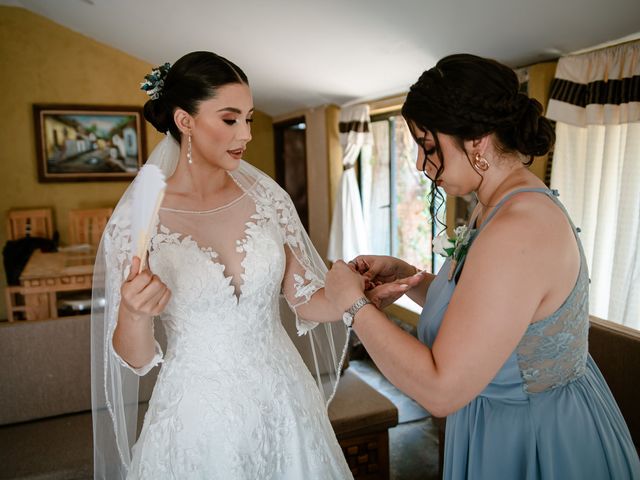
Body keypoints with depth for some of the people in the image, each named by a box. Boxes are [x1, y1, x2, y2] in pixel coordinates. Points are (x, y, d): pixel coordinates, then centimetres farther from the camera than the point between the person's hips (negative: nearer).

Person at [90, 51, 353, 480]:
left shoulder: (266, 195, -6)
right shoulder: (136, 217, -12)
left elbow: (306, 300, 0)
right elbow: (135, 359, -7)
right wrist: (133, 315, -27)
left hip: (282, 401, 3)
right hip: (197, 415, -2)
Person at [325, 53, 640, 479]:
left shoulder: (517, 232, -32)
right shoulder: (496, 207, -1)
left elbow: (441, 390, -30)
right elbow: (470, 312, 8)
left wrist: (354, 303, -21)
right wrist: (404, 276, -5)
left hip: (535, 444, -8)